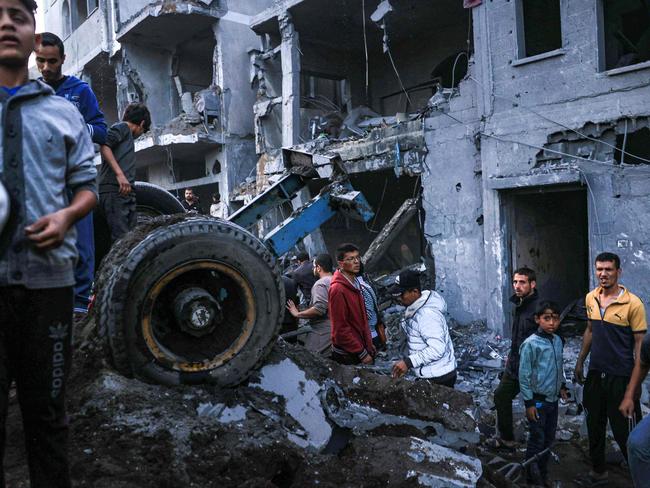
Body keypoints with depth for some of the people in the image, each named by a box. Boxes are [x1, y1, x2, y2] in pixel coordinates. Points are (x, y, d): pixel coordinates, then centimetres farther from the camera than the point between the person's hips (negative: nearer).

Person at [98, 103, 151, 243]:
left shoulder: (125, 133, 30)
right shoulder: (122, 127, 5)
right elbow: (103, 146, -14)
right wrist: (120, 174, -22)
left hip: (125, 194, 9)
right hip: (115, 190, -9)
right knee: (122, 239, -17)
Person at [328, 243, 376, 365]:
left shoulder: (355, 283, 9)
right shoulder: (338, 289, -19)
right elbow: (340, 328, -20)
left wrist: (369, 344, 13)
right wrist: (362, 353, -17)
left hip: (361, 346, 8)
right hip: (348, 356, -8)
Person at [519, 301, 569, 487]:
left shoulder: (558, 341, 2)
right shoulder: (530, 344, -19)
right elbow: (524, 375, -16)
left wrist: (562, 386, 12)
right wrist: (529, 403, -14)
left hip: (553, 400, 6)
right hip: (538, 401, -6)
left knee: (549, 440, 16)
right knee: (537, 442, 4)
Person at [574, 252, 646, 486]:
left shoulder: (633, 304, -14)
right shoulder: (590, 298, 3)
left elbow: (640, 343, -10)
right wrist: (580, 361, 16)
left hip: (620, 376, -6)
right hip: (595, 373, 6)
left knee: (624, 431, 3)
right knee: (594, 426, 16)